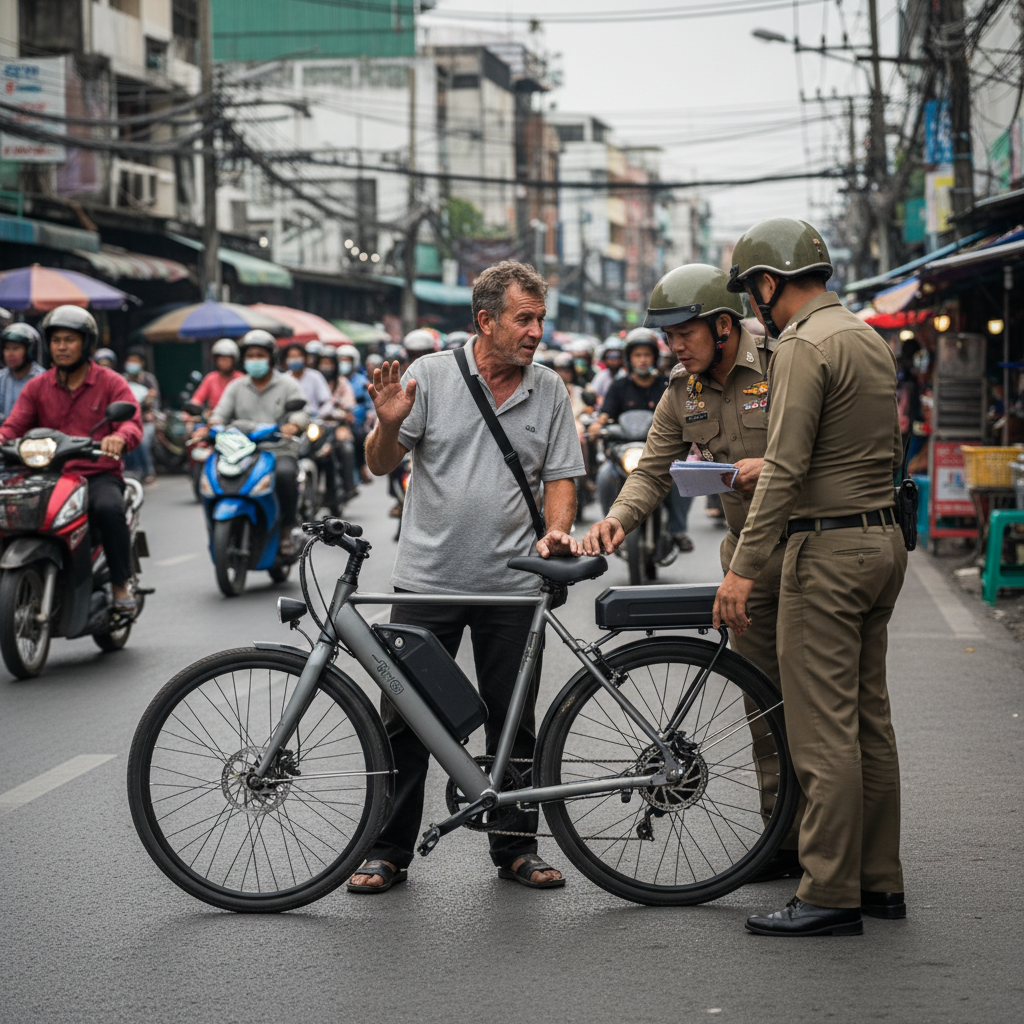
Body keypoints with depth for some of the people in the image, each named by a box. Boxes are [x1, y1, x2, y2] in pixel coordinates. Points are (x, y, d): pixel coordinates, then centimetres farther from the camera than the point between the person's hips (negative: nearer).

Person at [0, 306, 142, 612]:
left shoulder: (110, 383, 7)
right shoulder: (37, 387, 16)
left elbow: (133, 423, -7)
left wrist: (119, 437, -33)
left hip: (100, 475, -2)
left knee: (109, 508, -36)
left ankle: (121, 584, -20)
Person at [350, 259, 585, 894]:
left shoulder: (549, 390, 5)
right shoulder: (430, 375, -1)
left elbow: (560, 478, 8)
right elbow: (381, 465, 0)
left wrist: (556, 531, -10)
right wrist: (389, 423, -20)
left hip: (512, 584, 2)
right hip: (428, 579, -1)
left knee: (514, 722, 7)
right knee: (404, 720, 2)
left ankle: (517, 847, 20)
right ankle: (389, 852, 12)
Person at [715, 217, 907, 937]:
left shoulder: (804, 346, -13)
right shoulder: (870, 338, 16)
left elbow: (787, 467, -20)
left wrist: (744, 568, -19)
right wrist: (771, 464, 24)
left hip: (828, 548, -10)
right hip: (884, 537, 10)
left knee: (824, 731, -7)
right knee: (869, 721, 13)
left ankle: (831, 896, -4)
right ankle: (880, 881, 19)